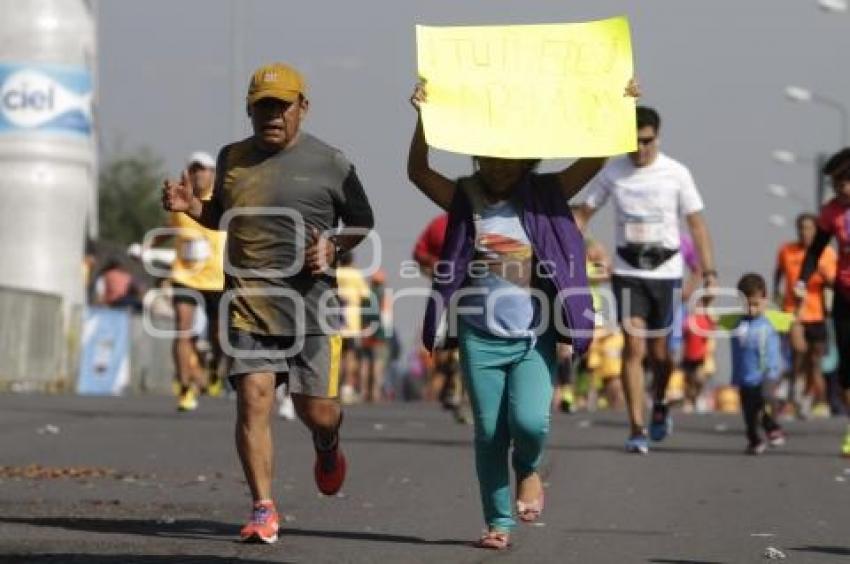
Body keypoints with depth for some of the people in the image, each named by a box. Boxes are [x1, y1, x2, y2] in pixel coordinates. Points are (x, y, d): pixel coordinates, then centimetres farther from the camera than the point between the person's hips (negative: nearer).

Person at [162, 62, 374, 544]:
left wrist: (333, 250, -7)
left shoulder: (329, 163, 2)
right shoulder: (233, 159, 12)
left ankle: (328, 448, 38)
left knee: (317, 411, 0)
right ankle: (263, 510, -5)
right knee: (253, 398, -11)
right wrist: (191, 207, 7)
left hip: (312, 305, -2)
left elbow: (362, 223, 12)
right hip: (249, 304, 2)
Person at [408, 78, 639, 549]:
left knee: (529, 421, -18)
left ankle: (528, 470, 16)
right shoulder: (465, 199, 1)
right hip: (481, 338, 1)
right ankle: (498, 523, 17)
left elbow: (596, 157, -4)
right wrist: (424, 118, -27)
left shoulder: (545, 197, 2)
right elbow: (417, 171, -13)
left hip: (535, 338, -1)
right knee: (489, 432, 4)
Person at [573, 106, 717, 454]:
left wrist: (709, 273, -7)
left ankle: (660, 405, 36)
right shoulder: (612, 173, 0)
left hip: (666, 271, 0)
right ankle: (637, 429, -10)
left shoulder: (676, 174, -2)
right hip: (628, 272, 0)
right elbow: (582, 215, 7)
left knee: (660, 352, 6)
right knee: (634, 348, -12)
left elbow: (697, 225, 0)